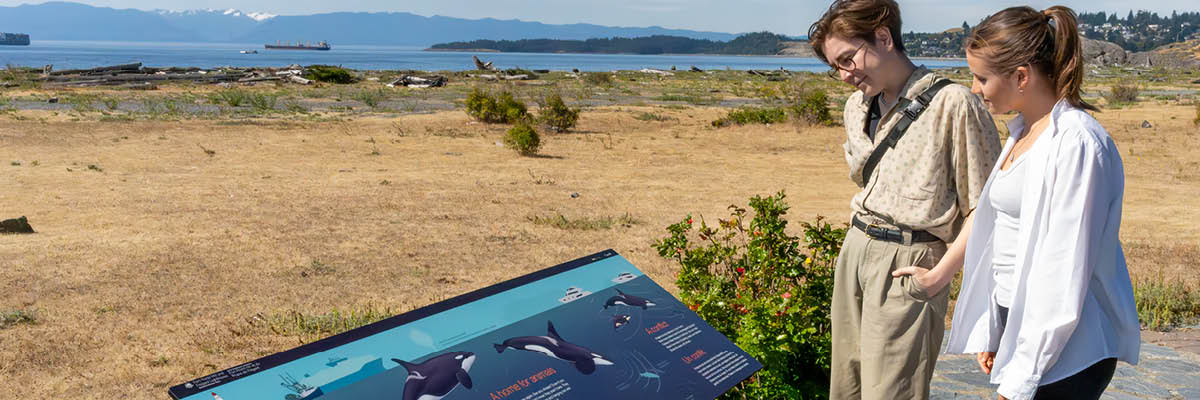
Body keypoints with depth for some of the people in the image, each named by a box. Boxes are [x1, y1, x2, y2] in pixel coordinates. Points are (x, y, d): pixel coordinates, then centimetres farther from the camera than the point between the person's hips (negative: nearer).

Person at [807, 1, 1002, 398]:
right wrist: (862, 240, 11)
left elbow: (982, 209, -11)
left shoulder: (953, 103, -14)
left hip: (909, 262, -7)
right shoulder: (857, 106, 11)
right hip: (855, 247, 7)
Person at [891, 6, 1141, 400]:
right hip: (1018, 324, 8)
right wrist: (990, 331, 14)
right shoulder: (1024, 132, 11)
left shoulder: (1077, 144, -18)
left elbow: (1064, 275, -20)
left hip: (1065, 353, -8)